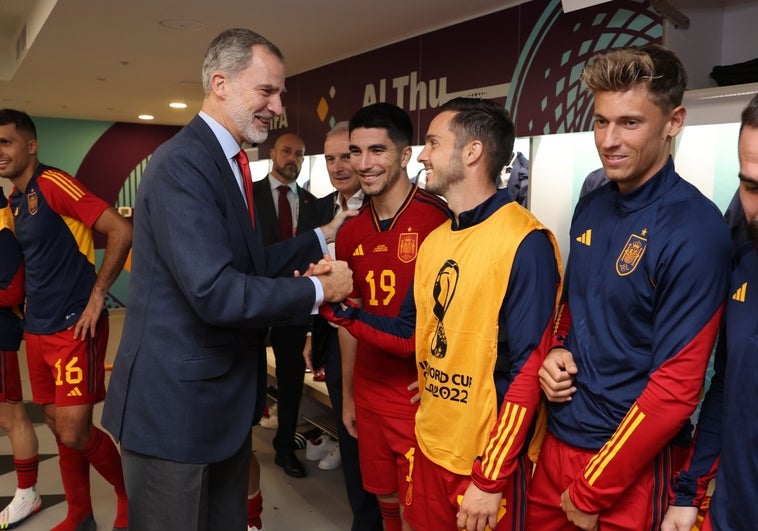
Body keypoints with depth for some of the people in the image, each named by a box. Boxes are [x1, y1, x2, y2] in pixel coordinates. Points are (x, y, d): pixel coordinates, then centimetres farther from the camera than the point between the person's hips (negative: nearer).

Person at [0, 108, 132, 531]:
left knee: (74, 433, -7)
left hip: (75, 327, -8)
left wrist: (97, 297, -17)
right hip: (38, 329, 9)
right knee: (58, 428, 14)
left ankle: (130, 493, 18)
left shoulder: (53, 183, -12)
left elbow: (122, 231, -20)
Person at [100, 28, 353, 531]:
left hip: (225, 396, 9)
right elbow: (216, 292, -30)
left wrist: (323, 237, 9)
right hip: (176, 402, -9)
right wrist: (318, 291, -18)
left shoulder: (229, 163, 8)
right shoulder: (182, 164, -21)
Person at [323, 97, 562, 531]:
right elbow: (413, 337, 9)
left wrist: (490, 479, -17)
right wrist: (338, 305, -2)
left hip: (489, 462, -7)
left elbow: (529, 369, -19)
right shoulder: (435, 240, 6)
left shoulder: (525, 243, -18)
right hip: (431, 448, 7)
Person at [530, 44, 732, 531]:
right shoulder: (591, 207, 1)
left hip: (630, 464, -6)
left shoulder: (696, 230, -19)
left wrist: (592, 492, -14)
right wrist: (557, 350, -6)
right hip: (557, 437, 6)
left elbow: (677, 387, -20)